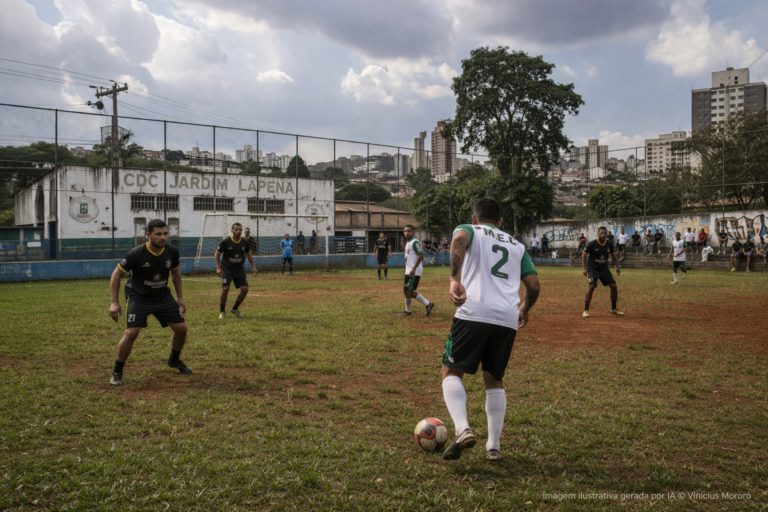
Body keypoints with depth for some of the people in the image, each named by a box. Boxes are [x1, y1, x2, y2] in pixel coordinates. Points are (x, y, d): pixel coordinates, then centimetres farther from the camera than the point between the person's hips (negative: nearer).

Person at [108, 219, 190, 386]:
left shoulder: (172, 252, -10)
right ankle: (117, 372, 1)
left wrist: (180, 297, 9)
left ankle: (174, 360, 30)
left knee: (181, 328, 1)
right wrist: (114, 302, -15)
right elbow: (117, 274, -11)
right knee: (131, 333, -19)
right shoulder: (136, 254, -22)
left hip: (163, 296, 4)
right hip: (138, 297, -4)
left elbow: (175, 272, 10)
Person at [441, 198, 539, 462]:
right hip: (507, 319, 4)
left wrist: (455, 279, -21)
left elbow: (459, 240, -12)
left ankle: (462, 429, -13)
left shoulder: (469, 230, 16)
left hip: (473, 314, -4)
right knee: (494, 380, 19)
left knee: (451, 371, 8)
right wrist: (525, 309, 37)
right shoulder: (517, 245, 27)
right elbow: (534, 286, 18)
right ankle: (494, 447, 16)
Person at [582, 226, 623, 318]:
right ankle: (586, 310, -14)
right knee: (592, 286, -22)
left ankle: (613, 309, 19)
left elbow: (613, 255, 16)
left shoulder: (609, 244, -1)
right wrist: (584, 268, -12)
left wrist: (617, 267, 6)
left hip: (604, 269, 5)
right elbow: (584, 254, -4)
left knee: (614, 286, 0)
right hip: (593, 269, -5)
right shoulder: (592, 244, -14)